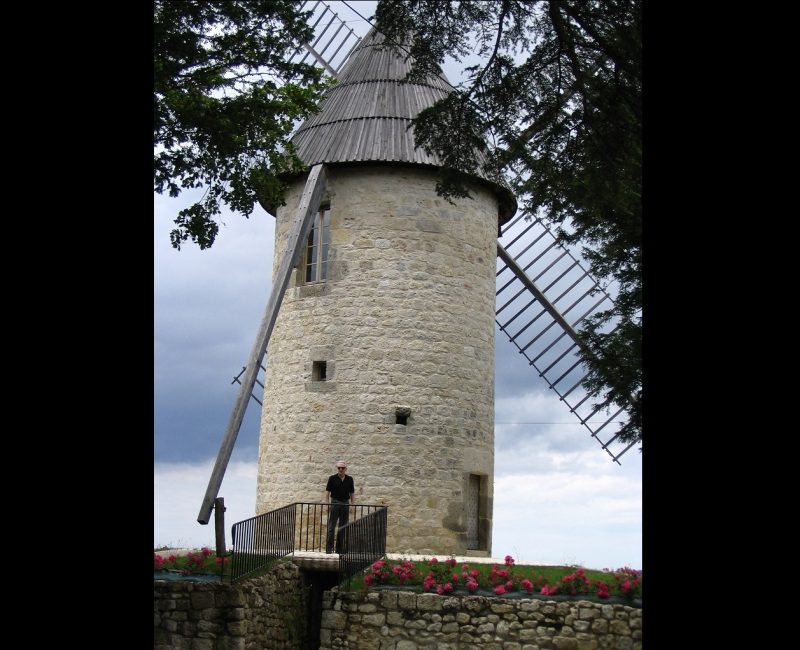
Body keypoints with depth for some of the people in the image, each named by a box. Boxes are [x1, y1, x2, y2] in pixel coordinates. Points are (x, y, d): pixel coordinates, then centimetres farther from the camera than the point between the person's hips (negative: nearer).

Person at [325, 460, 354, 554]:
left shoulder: (350, 479, 6)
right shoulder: (332, 479, -2)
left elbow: (352, 493, 9)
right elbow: (327, 492, -2)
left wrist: (353, 505, 1)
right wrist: (327, 504, -10)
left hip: (345, 504, 3)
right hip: (334, 503, -3)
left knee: (343, 528, 5)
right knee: (331, 527, -5)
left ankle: (340, 549, 11)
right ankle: (329, 548, -2)